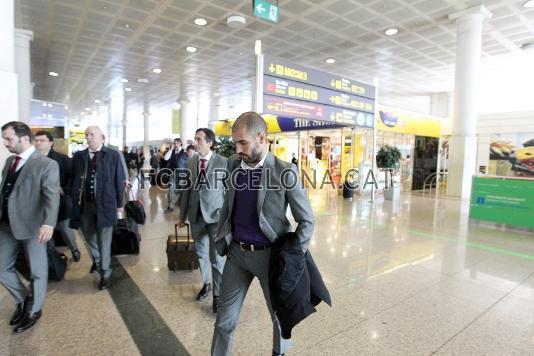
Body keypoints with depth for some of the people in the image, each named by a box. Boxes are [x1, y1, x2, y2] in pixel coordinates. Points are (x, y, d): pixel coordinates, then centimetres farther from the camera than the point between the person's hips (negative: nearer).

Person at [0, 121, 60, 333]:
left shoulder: (47, 165, -14)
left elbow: (52, 196, -23)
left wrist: (48, 224, -37)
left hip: (32, 225, -7)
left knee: (37, 271, 8)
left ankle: (34, 310, 30)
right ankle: (23, 299, 38)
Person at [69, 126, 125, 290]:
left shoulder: (113, 155, -6)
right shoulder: (79, 156, 5)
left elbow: (119, 180, -4)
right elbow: (74, 179, 8)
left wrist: (119, 203, -5)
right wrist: (73, 200, 0)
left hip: (105, 203, -4)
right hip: (85, 204, 4)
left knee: (104, 240, 5)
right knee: (89, 235, 21)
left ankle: (105, 274, 19)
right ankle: (97, 260, 47)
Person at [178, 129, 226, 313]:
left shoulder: (223, 162, -8)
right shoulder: (191, 162, 6)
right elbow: (187, 189, 10)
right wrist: (182, 215, 12)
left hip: (216, 215, -5)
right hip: (196, 215, 5)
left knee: (215, 257, -4)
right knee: (201, 254, 17)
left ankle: (218, 294, 14)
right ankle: (206, 284, 38)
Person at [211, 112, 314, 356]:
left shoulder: (285, 171, -17)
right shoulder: (233, 164, -1)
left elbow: (307, 221, -10)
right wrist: (221, 239, 11)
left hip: (269, 254, -3)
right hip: (236, 252, 4)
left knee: (280, 313, 20)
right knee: (225, 319, 12)